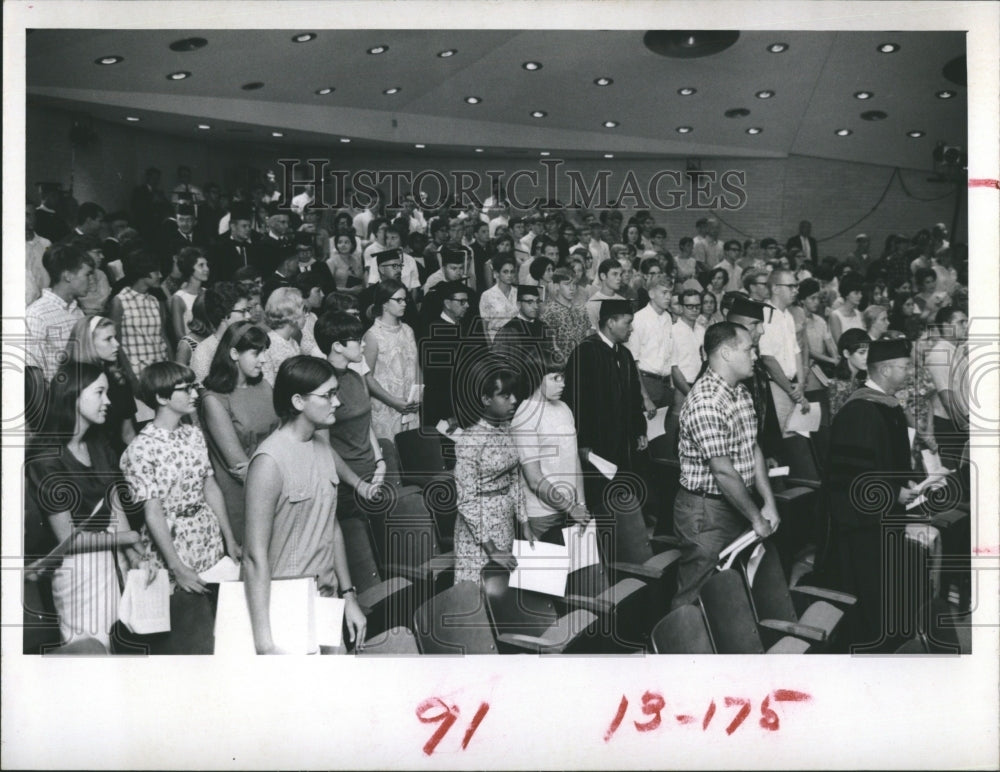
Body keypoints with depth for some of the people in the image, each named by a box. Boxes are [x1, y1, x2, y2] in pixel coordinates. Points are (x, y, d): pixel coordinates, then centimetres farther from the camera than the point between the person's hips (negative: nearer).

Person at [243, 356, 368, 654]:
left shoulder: (322, 444, 3)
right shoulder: (270, 461, -21)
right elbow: (255, 557, -22)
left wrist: (349, 597, 11)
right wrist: (264, 643, -24)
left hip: (326, 596, 7)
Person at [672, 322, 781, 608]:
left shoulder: (741, 391, 8)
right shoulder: (705, 401, -24)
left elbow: (753, 449, 11)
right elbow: (723, 471, -23)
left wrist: (769, 503, 4)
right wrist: (756, 518, -14)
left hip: (736, 504, 9)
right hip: (706, 512, -9)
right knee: (696, 596, 3)